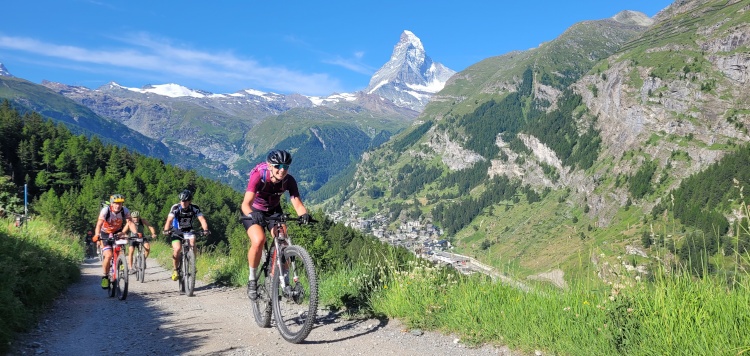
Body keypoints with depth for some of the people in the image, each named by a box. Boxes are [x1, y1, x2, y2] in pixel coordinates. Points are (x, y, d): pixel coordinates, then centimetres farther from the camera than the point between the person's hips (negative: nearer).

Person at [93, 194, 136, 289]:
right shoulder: (105, 210, -26)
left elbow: (130, 223, -28)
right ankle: (105, 277, -1)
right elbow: (99, 224, -37)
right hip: (106, 234, -3)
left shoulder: (125, 211, -19)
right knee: (108, 255, -20)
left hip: (118, 232, 3)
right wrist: (97, 235, -55)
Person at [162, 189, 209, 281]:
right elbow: (169, 219, -32)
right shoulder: (175, 208, -20)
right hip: (176, 231, -1)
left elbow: (202, 219, -24)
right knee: (177, 249, -24)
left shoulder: (195, 208, -16)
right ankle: (175, 269, -2)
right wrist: (166, 230, -50)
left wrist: (205, 230, -42)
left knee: (192, 244, -28)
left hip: (189, 231, 1)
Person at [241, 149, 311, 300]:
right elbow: (246, 204, -42)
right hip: (254, 212, -3)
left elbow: (297, 203, -29)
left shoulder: (289, 180, -22)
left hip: (274, 211, 3)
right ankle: (252, 279, -8)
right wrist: (253, 214, -64)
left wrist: (304, 214, -52)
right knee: (258, 241, -29)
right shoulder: (258, 177, -32)